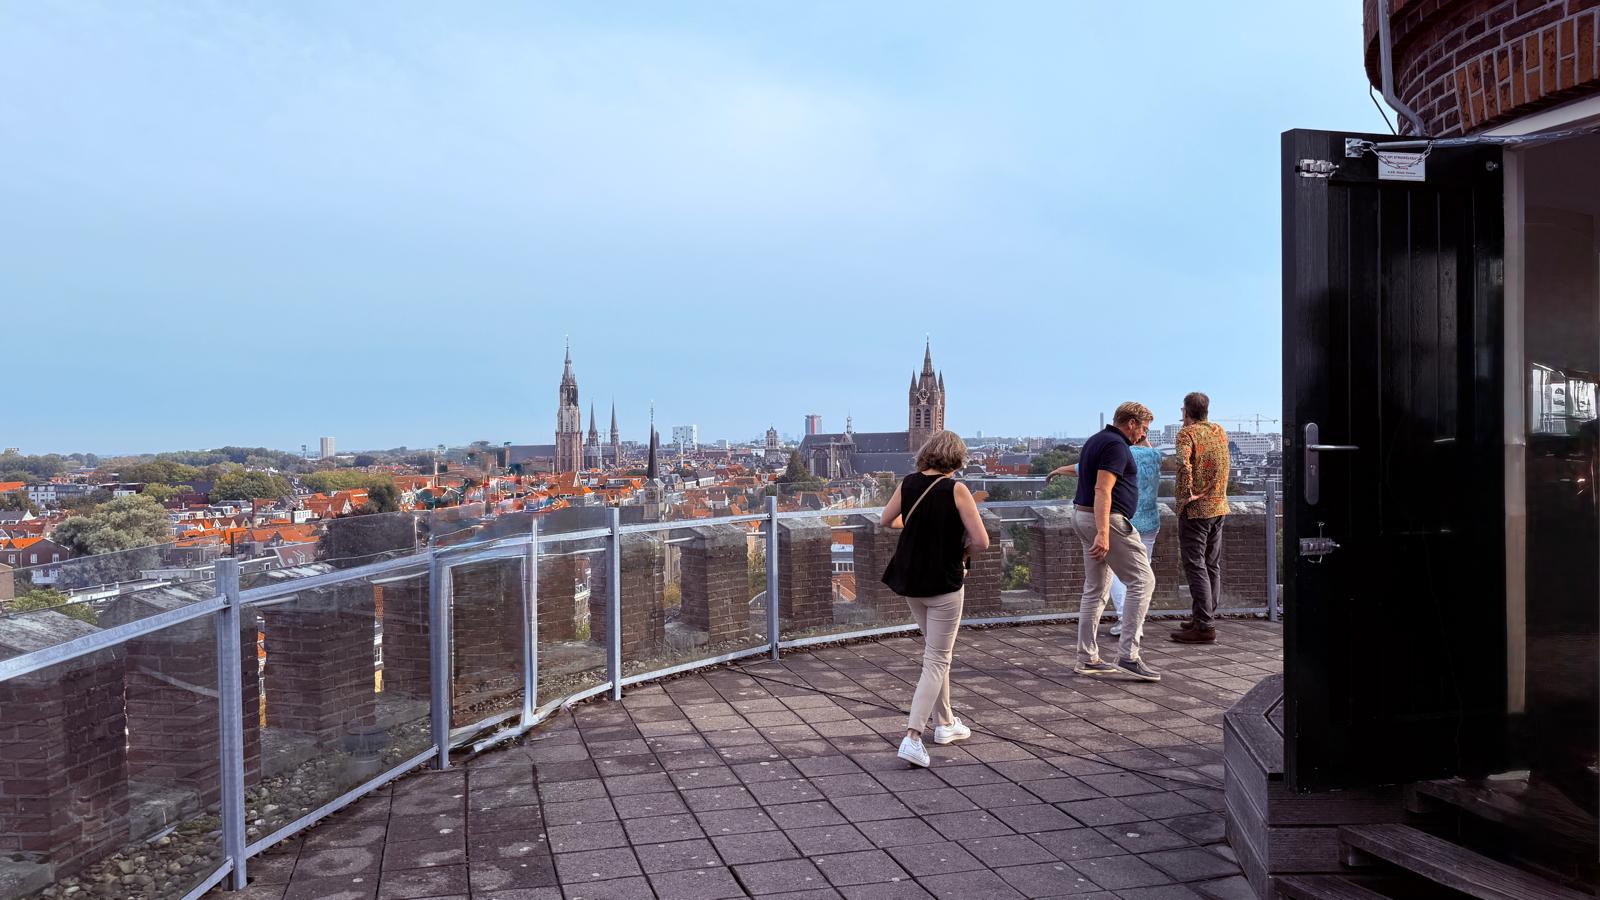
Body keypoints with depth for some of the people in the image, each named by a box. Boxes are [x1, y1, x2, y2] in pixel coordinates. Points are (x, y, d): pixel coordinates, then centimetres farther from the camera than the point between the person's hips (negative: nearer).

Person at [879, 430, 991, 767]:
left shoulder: (908, 484, 0)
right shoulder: (956, 489, -15)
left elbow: (887, 520, 16)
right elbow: (982, 541, -18)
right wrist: (961, 549, 2)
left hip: (910, 581, 6)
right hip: (944, 584, -6)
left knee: (934, 650, 22)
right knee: (937, 660, 1)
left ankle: (945, 723, 32)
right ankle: (912, 737, -10)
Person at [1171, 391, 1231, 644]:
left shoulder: (1187, 432, -13)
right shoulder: (1220, 431, 9)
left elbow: (1183, 462, -30)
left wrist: (1188, 493, -23)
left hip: (1195, 509, -8)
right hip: (1219, 506, 8)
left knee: (1195, 566, -5)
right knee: (1212, 565, 15)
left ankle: (1204, 626, -6)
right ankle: (1206, 617, 25)